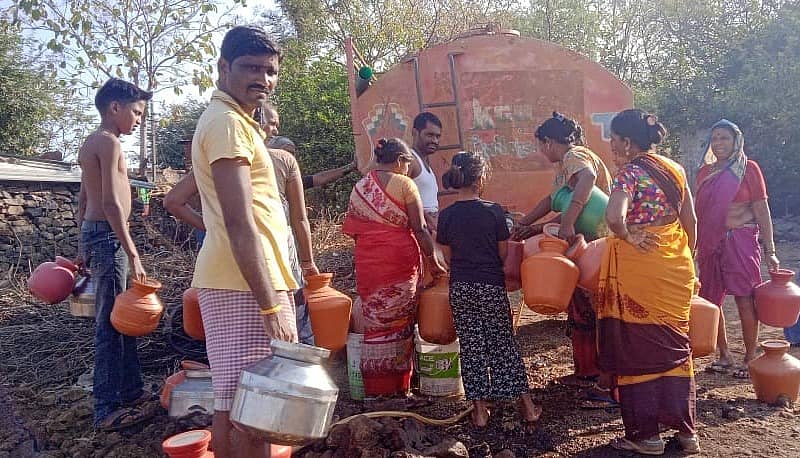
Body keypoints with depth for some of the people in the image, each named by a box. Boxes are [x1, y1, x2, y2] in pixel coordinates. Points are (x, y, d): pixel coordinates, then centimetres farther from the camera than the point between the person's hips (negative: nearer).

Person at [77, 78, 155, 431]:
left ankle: (130, 390, 27)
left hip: (92, 233, 10)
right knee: (111, 323, -5)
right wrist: (132, 253, -22)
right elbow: (111, 202, -21)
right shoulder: (109, 142, -12)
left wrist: (85, 245, 25)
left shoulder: (91, 143, 18)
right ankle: (108, 410, 3)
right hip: (108, 236, -10)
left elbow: (83, 200, 21)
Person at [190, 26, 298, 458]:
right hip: (245, 284, -10)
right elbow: (239, 223, -22)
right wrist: (271, 308, -23)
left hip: (234, 280, 10)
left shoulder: (229, 119, 20)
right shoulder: (228, 121, -13)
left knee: (231, 402, 16)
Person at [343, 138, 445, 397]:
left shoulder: (359, 187, 11)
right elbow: (419, 228, -8)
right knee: (400, 321, 7)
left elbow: (351, 229, 10)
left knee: (374, 320, 11)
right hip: (400, 259, -4)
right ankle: (398, 385, 15)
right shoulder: (403, 184, -5)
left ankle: (375, 387, 16)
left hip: (367, 261, 5)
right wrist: (433, 262, -1)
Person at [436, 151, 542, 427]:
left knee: (471, 347, 10)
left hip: (460, 289, 2)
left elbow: (448, 257, 5)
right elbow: (503, 254, -1)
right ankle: (526, 405, 19)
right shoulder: (494, 212, -9)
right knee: (503, 344, 11)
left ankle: (479, 410, 15)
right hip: (492, 286, -1)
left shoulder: (446, 216, -3)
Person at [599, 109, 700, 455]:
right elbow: (690, 220, 11)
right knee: (675, 347, 16)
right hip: (676, 268, 7)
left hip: (639, 271, -7)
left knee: (638, 349, 5)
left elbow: (613, 217, -32)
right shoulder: (674, 169, 8)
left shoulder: (629, 173, -14)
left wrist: (628, 236, -14)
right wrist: (684, 259, 19)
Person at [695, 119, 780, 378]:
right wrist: (693, 245, 10)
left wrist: (769, 250, -6)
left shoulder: (748, 169, -1)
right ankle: (724, 355, 19)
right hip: (710, 242, 5)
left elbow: (761, 210, -3)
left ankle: (750, 358, 9)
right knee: (710, 301, 6)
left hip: (740, 241, -4)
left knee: (745, 300, -4)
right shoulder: (705, 171, 11)